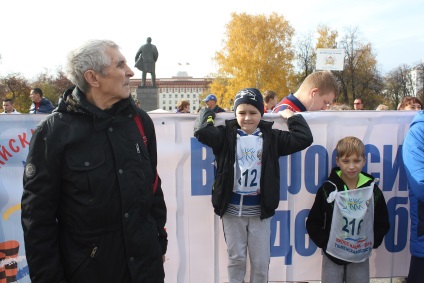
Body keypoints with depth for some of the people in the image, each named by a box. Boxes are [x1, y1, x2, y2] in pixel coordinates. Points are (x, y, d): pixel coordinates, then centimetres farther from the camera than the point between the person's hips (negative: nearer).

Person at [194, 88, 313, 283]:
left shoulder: (271, 137, 0)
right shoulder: (226, 135, -3)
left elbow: (304, 138, -7)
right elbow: (202, 131, -21)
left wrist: (290, 116, 1)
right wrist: (208, 113, -5)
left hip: (260, 209, 1)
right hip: (232, 208, 0)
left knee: (261, 261, 12)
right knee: (235, 258, 14)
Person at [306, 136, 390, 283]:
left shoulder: (373, 191, -3)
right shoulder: (328, 189, -8)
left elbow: (382, 224, 7)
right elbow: (313, 223, -3)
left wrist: (371, 243, -3)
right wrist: (325, 243, -11)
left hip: (360, 258, 2)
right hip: (332, 256, -1)